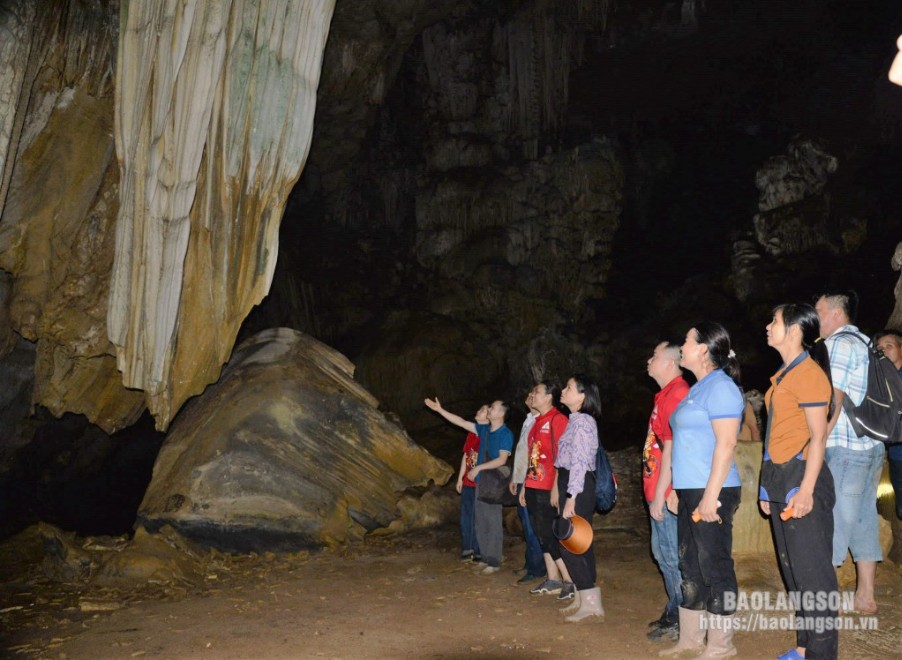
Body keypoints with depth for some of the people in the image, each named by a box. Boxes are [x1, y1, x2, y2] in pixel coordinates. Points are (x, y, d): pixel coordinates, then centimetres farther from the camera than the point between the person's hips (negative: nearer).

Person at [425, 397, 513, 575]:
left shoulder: (506, 434, -11)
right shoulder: (484, 429, 9)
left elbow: (502, 460, -18)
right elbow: (461, 422, 12)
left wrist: (478, 467, -18)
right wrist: (439, 410, 10)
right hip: (481, 481, 7)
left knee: (493, 522, -4)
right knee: (481, 522, 11)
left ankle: (494, 562, 3)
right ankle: (486, 558, 19)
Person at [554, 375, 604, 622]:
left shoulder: (581, 421, -14)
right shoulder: (578, 420, 16)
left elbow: (579, 461, -20)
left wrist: (571, 497, -23)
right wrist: (567, 495, 18)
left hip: (577, 486, -10)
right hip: (576, 486, 10)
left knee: (569, 545, -8)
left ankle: (590, 601, -5)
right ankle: (583, 599, 17)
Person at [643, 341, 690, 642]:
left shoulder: (676, 394, -16)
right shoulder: (666, 394, 16)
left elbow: (670, 449, -20)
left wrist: (660, 493, -19)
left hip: (668, 493, -10)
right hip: (659, 492, 10)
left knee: (672, 555, -3)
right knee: (662, 553, 17)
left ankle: (681, 621, 6)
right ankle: (674, 613, 27)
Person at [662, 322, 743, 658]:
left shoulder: (720, 386, -12)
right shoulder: (699, 388, 17)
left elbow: (726, 443, -19)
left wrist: (711, 494, -22)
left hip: (711, 492, -10)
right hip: (690, 491, 10)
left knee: (714, 565, -1)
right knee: (690, 565, 13)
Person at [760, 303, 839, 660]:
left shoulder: (809, 373, -12)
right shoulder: (783, 375, 14)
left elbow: (818, 437, -15)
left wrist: (806, 489, -20)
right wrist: (769, 486, 15)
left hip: (800, 476, -9)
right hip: (779, 478, 9)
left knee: (812, 570, -1)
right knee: (792, 568, 15)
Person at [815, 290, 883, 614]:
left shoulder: (838, 343, -9)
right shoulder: (867, 344, 17)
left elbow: (833, 401, -16)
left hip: (844, 448, -9)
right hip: (873, 446, 9)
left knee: (830, 524, -5)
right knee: (863, 521, 13)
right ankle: (865, 596, 19)